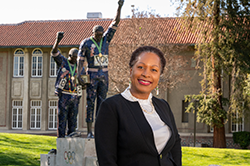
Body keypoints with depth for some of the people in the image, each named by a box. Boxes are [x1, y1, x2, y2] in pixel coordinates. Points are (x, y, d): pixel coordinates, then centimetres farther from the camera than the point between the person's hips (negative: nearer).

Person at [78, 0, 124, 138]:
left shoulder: (106, 39, 6)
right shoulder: (86, 43, -5)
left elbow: (115, 22, 2)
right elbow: (80, 60, -6)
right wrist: (79, 75, -18)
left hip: (104, 75, 4)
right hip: (92, 75, -4)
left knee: (101, 102, 5)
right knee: (90, 102, -5)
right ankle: (89, 131, -2)